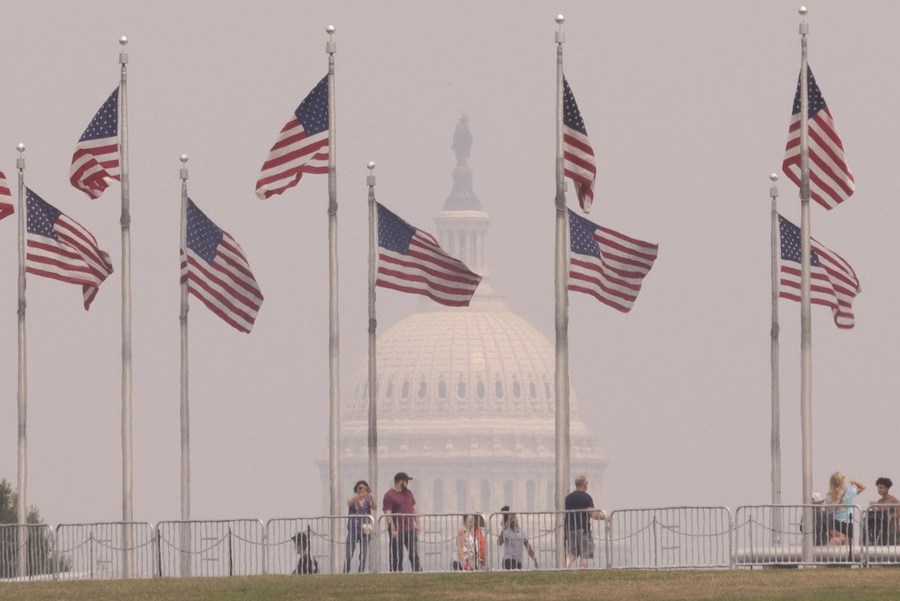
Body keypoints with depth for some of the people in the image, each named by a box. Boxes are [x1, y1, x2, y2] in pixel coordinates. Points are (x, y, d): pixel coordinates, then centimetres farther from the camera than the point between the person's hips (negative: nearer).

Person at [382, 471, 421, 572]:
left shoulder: (408, 493, 14)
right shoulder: (389, 495, -8)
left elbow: (414, 509, 20)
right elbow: (388, 514, -13)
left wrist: (417, 524, 13)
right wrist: (393, 529, -19)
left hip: (410, 530, 6)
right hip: (397, 531, -6)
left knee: (414, 555, 4)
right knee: (397, 557, -2)